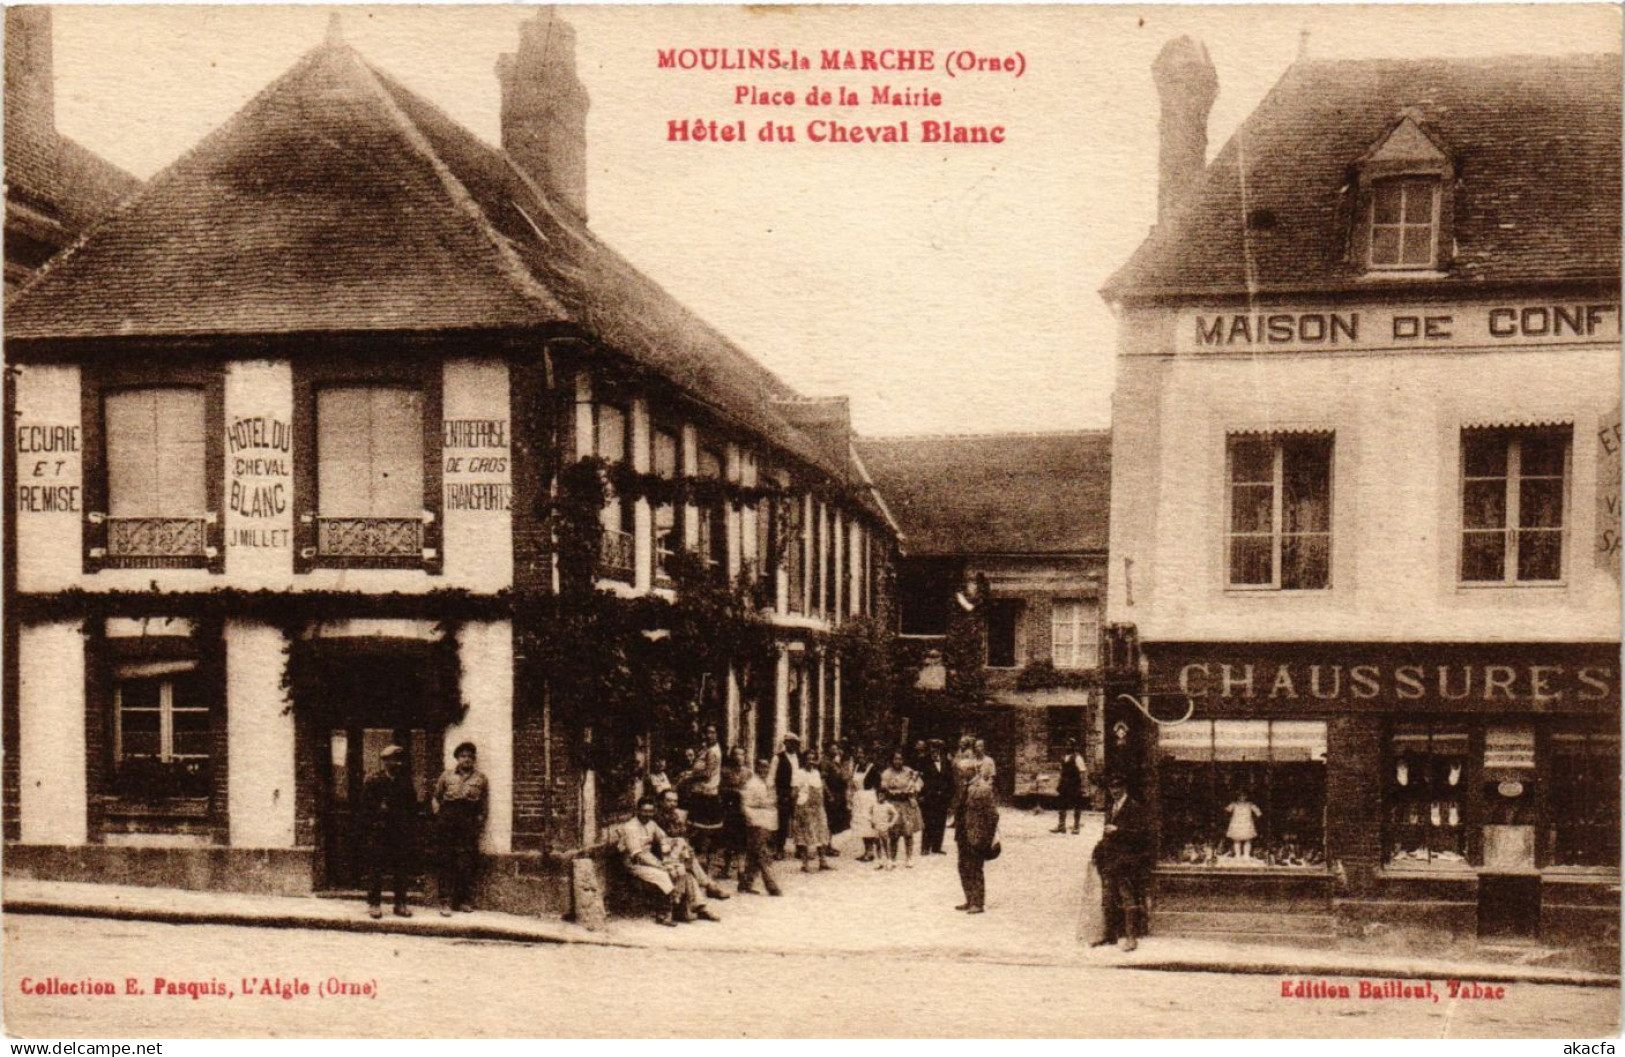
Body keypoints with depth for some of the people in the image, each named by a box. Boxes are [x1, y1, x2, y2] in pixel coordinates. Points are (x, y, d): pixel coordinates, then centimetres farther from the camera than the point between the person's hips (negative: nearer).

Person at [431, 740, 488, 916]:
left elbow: (485, 803, 12)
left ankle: (466, 900, 7)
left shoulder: (480, 777, 10)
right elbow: (436, 797, 17)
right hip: (448, 819, 0)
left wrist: (479, 823, 4)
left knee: (467, 862, -2)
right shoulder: (448, 774, 10)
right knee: (447, 861, -3)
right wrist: (439, 816, 6)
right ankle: (446, 902, -3)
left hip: (469, 822, 0)